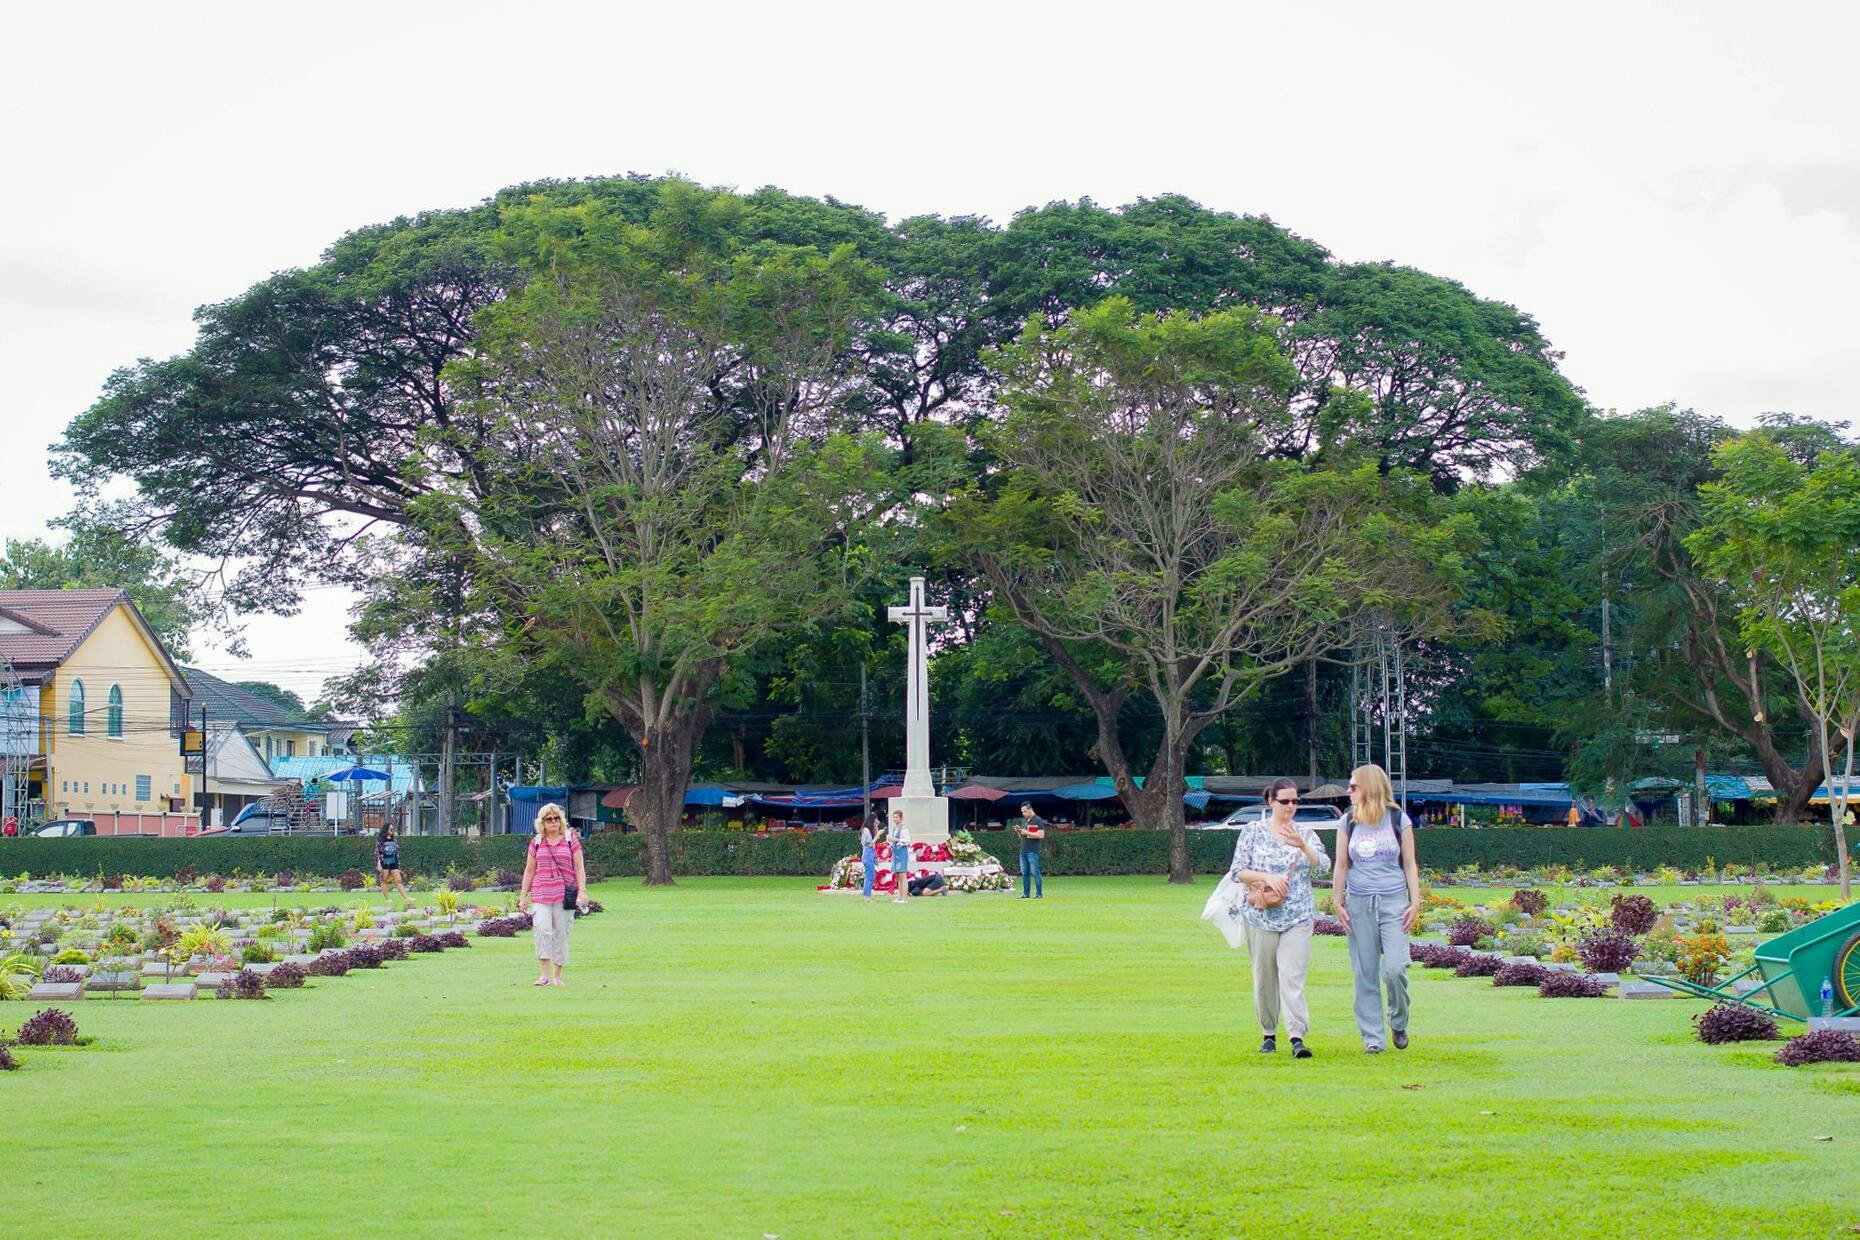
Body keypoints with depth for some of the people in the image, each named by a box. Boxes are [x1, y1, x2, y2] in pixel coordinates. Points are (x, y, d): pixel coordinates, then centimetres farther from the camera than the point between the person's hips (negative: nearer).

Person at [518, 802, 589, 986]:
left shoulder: (570, 840, 6)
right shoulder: (536, 843, 10)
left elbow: (579, 868, 5)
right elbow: (529, 870, 15)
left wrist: (582, 891, -5)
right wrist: (523, 895, 11)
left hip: (565, 894, -1)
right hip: (541, 894, 1)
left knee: (561, 933, 1)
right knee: (542, 928, -16)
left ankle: (557, 976, 10)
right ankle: (545, 974, -15)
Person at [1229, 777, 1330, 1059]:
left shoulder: (1305, 832, 8)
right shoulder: (1253, 831, 4)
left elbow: (1323, 865, -5)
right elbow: (1238, 871, 0)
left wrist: (1302, 845, -22)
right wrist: (1267, 878, -14)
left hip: (1298, 918, 0)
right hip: (1261, 916, 0)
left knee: (1292, 977, -11)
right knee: (1264, 978, 6)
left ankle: (1297, 1038, -16)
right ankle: (1269, 1033, 20)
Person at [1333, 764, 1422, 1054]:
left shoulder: (1398, 819, 3)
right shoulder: (1348, 822, 8)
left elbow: (1409, 864, 6)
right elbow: (1341, 865, 11)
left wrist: (1415, 902, -1)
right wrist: (1338, 902, 4)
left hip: (1394, 901, -2)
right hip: (1359, 904, 2)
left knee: (1394, 968, -13)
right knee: (1365, 973, 1)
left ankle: (1399, 1024, 11)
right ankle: (1372, 1036, 7)